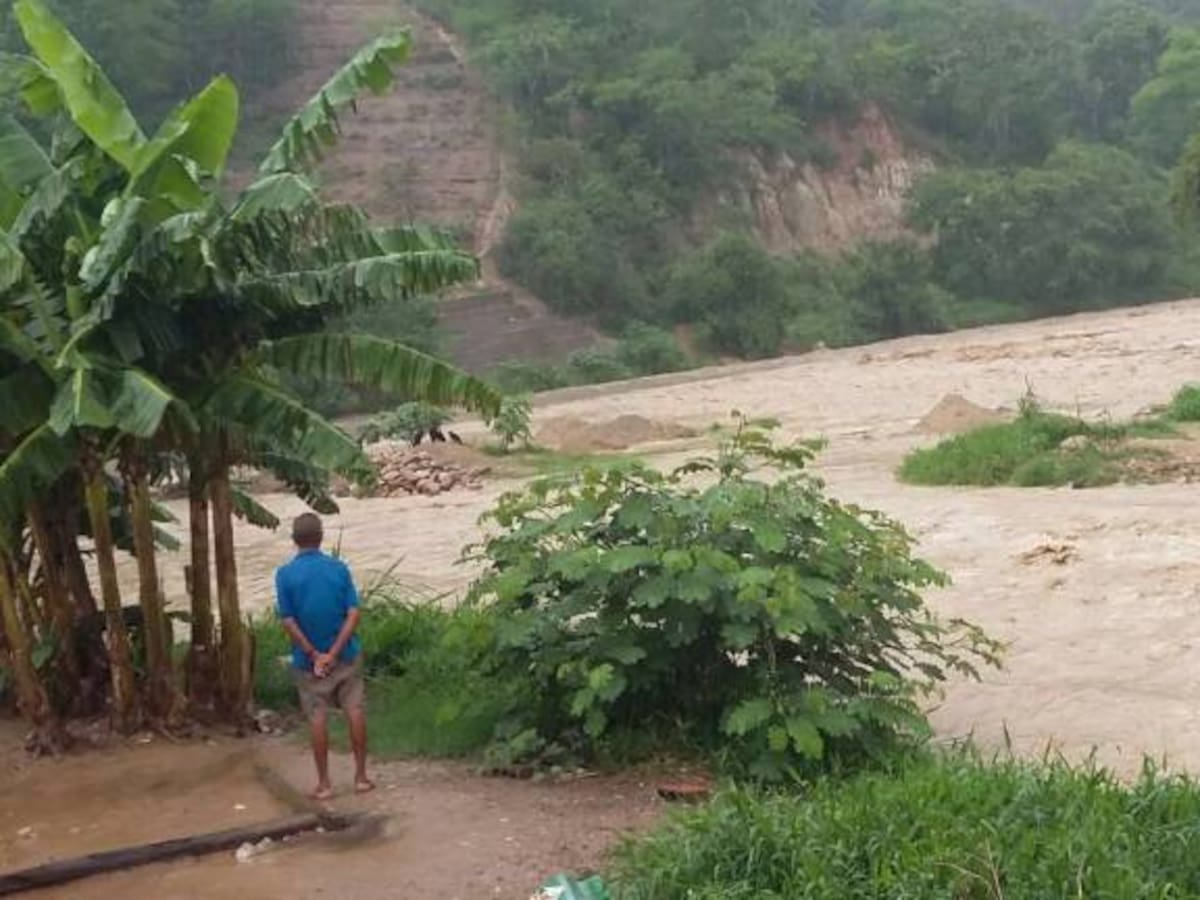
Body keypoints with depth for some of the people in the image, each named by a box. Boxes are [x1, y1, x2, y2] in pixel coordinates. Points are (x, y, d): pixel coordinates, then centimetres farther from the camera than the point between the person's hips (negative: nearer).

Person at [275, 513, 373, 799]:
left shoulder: (285, 574, -8)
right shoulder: (339, 568, -4)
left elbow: (287, 621, -12)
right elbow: (353, 614, -11)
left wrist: (313, 654, -9)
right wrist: (334, 653, -13)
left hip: (308, 658, -1)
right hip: (345, 654, 1)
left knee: (318, 718, 6)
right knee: (355, 711, 8)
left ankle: (324, 783, 10)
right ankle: (361, 776, 12)